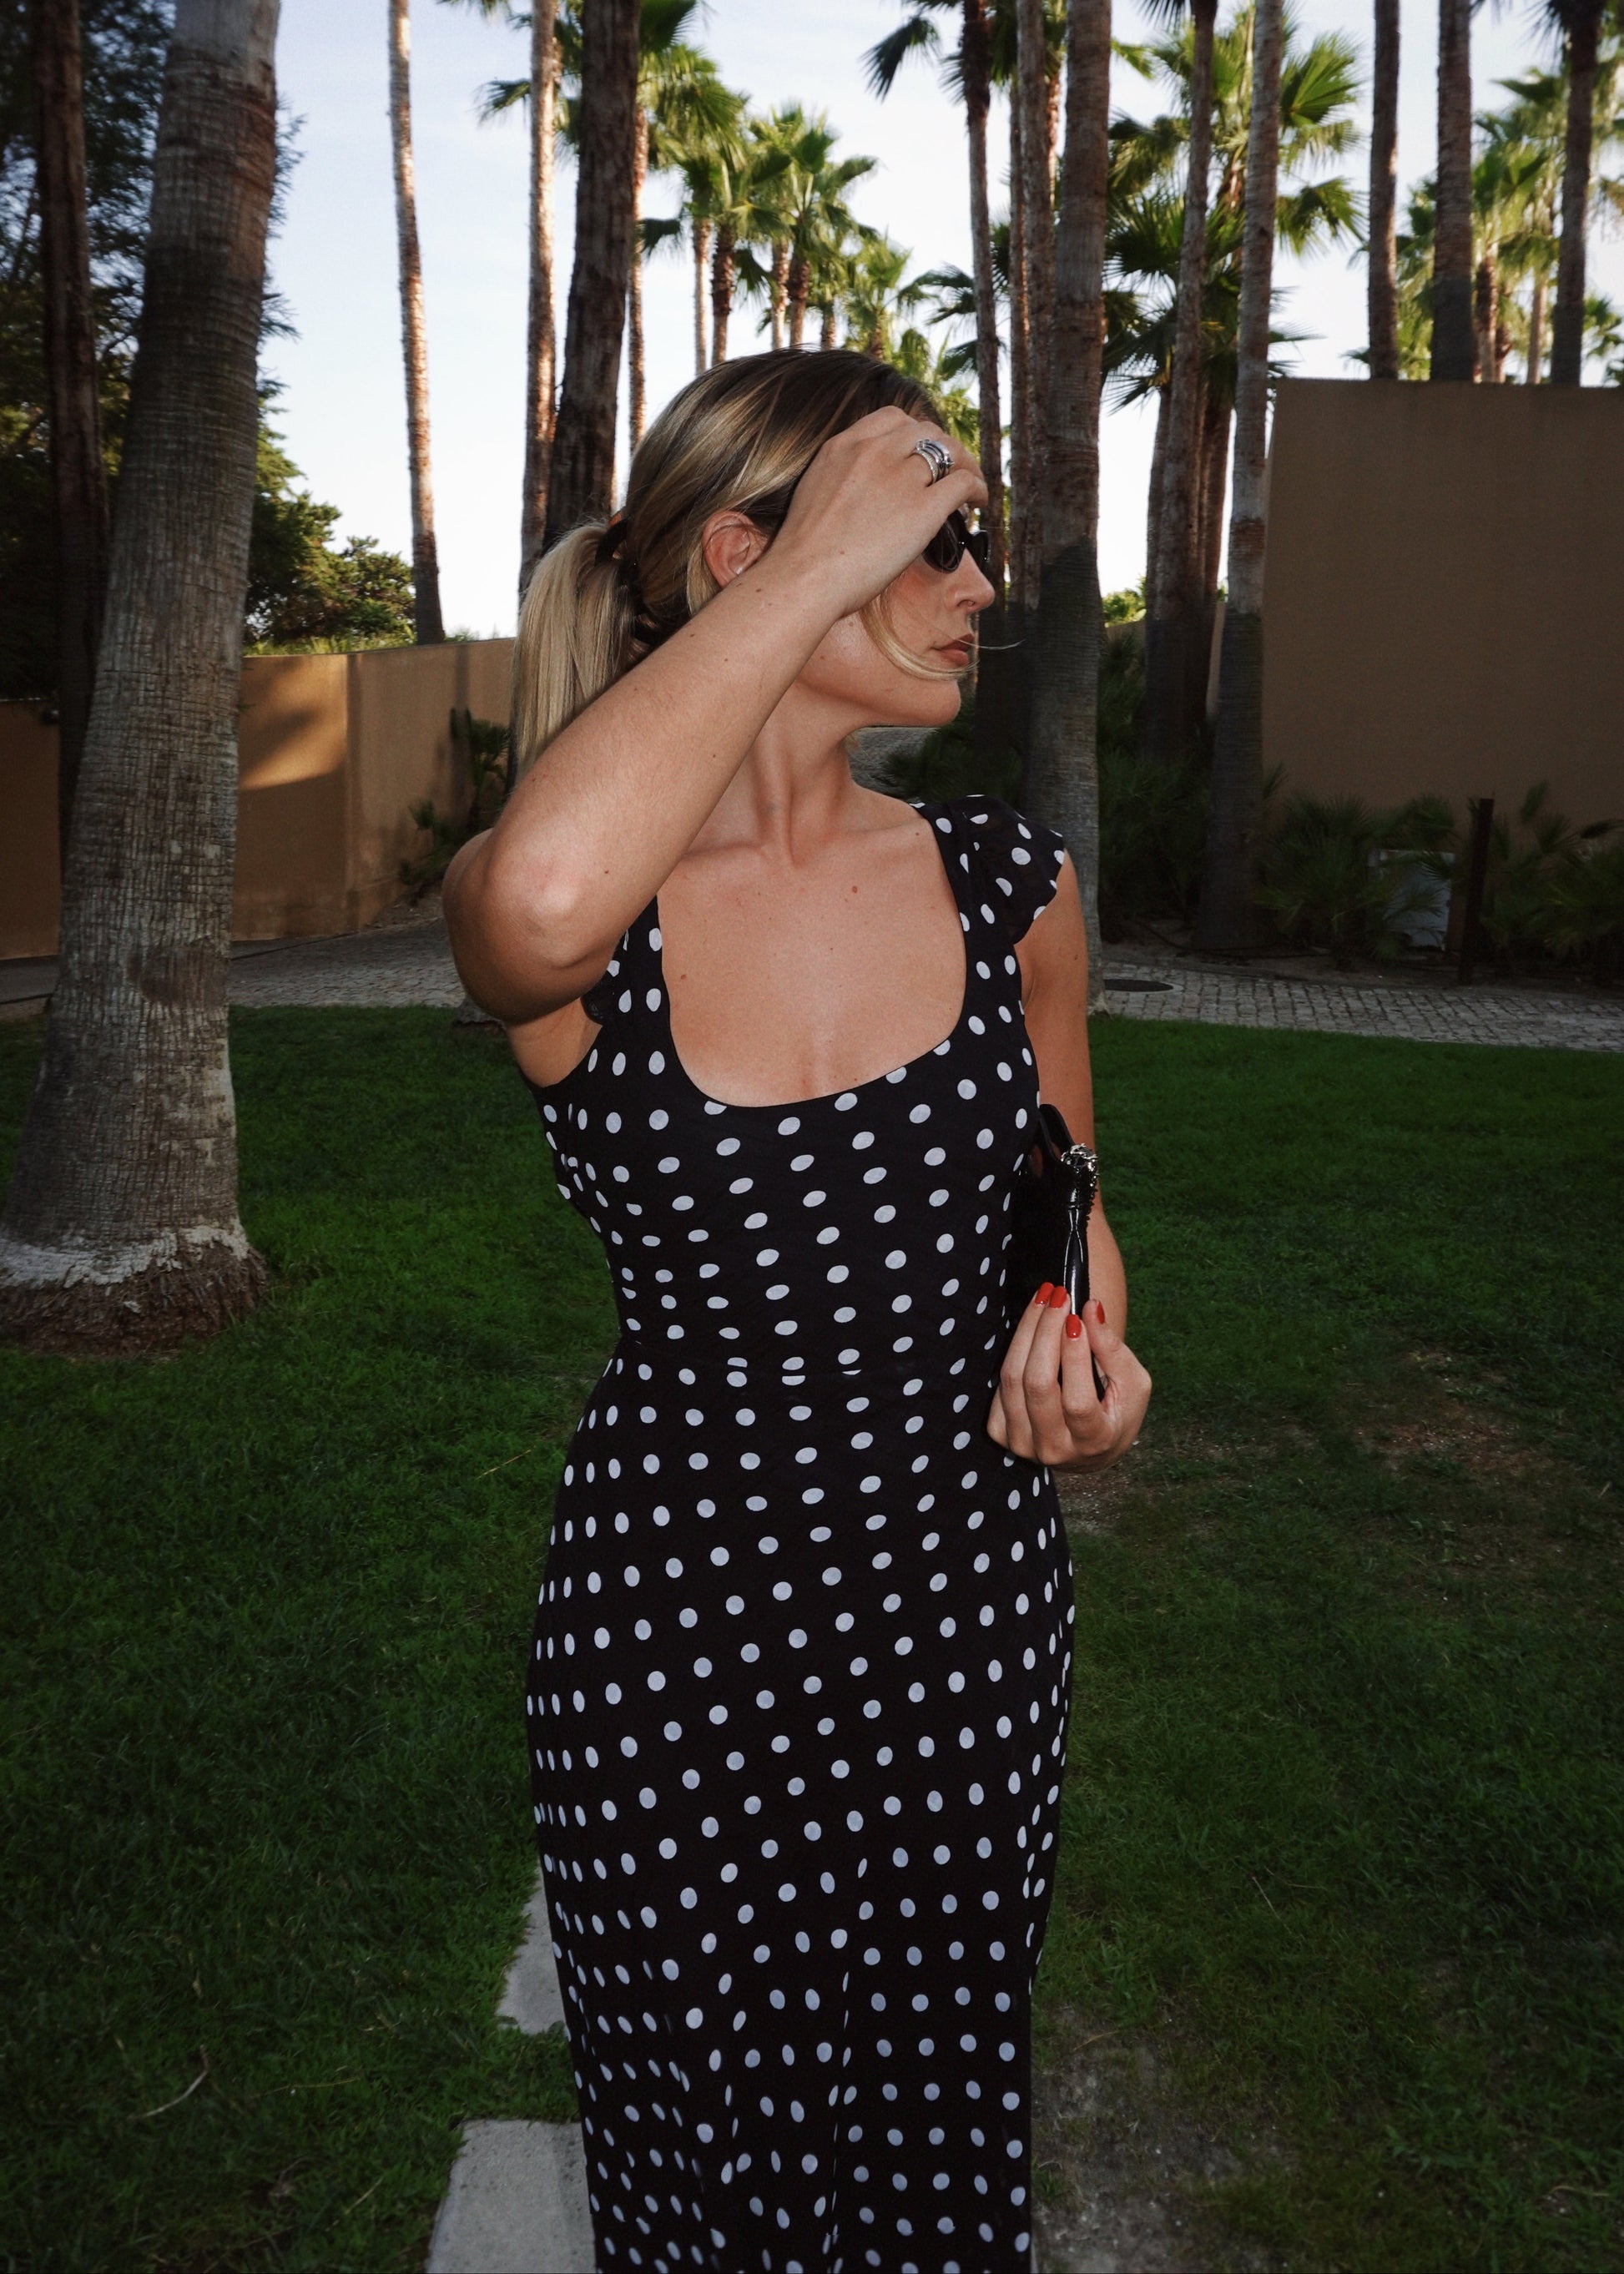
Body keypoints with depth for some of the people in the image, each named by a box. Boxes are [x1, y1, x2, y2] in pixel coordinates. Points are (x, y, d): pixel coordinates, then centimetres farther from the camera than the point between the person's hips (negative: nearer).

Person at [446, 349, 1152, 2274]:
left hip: (966, 1611, 3)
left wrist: (1084, 1348, -10)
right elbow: (538, 905, -41)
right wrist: (819, 570, -29)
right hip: (672, 1626, -2)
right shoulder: (575, 925, -14)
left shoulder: (1007, 884, -3)